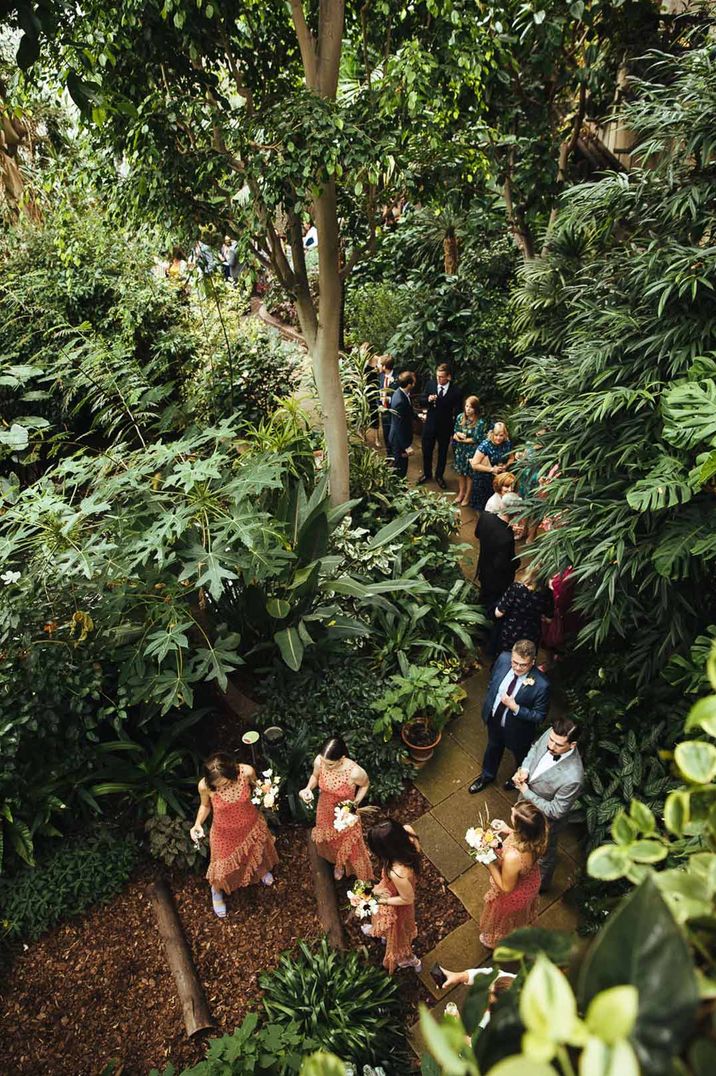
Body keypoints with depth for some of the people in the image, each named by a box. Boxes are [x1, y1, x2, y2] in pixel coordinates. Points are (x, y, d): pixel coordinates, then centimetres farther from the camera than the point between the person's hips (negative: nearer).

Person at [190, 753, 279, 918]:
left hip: (251, 823, 2)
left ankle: (261, 871, 68)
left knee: (256, 851, 31)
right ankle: (217, 891, 57)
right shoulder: (204, 786, -35)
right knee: (223, 865, 20)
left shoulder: (246, 772, -34)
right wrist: (198, 823, -25)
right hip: (225, 832, -1)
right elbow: (205, 805, -11)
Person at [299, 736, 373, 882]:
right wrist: (308, 789, -24)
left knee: (349, 846, 22)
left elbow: (365, 785, -13)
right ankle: (339, 864, 65)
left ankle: (361, 877, 55)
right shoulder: (319, 761, -30)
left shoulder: (354, 772, -38)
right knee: (330, 841, 30)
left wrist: (356, 803, -25)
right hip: (325, 811, 3)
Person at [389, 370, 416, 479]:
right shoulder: (400, 401, -32)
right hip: (400, 440, -9)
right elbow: (400, 427, -27)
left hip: (400, 437, 9)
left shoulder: (400, 392, -4)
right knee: (400, 469, 8)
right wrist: (407, 446, -21)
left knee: (399, 466, 25)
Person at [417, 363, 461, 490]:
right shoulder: (430, 384, -8)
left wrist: (454, 431, -10)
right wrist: (428, 400, -22)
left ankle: (439, 476, 36)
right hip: (430, 425, 2)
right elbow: (422, 402, 2)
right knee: (426, 451, 15)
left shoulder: (455, 391, -16)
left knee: (442, 453, 16)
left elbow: (457, 412, -9)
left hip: (445, 427, -2)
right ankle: (427, 474, 37)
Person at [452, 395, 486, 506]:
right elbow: (455, 432, 3)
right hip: (459, 450, 4)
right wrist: (458, 434, -20)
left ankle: (467, 496, 28)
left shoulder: (480, 422, -18)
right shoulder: (460, 417, -5)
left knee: (469, 474, 10)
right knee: (460, 472, 18)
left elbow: (476, 439, -18)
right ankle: (461, 493, 37)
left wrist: (461, 439, -13)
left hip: (471, 451, -4)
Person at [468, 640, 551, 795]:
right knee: (493, 747, 32)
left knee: (521, 756, 29)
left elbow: (540, 716, -23)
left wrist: (515, 708, -35)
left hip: (516, 728, -4)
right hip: (494, 719, 4)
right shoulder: (503, 659, -24)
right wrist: (488, 704, 4)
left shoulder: (541, 684, -37)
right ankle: (487, 776, 62)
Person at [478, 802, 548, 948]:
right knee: (521, 913, 40)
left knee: (503, 920, 31)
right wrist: (508, 831, -11)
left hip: (513, 896, -5)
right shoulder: (539, 832, -31)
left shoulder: (513, 857, -48)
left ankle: (496, 941, 61)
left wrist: (489, 863, -25)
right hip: (530, 882, 5)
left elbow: (506, 887, -29)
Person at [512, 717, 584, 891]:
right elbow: (535, 748, -3)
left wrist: (526, 793, -23)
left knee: (544, 853, 27)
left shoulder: (572, 778, -43)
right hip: (527, 798, 5)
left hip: (546, 820, -5)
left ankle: (541, 883, 56)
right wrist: (524, 769, -19)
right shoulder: (551, 734, -27)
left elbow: (555, 811, -28)